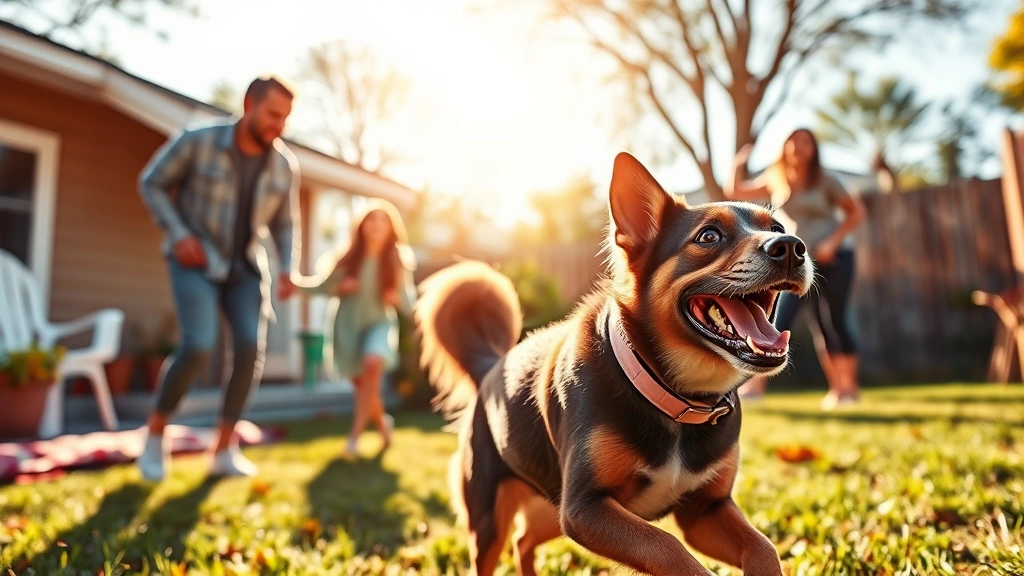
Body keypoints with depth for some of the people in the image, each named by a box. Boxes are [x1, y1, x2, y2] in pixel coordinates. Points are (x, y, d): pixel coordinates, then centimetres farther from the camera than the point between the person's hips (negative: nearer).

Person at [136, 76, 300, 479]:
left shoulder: (285, 165, -5)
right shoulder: (198, 142, -14)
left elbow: (285, 225, 6)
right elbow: (152, 184, -2)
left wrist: (288, 269, -9)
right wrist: (178, 234, -16)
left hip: (246, 267, 4)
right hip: (197, 262, -3)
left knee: (252, 348, -13)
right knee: (199, 347, -21)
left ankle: (224, 450, -1)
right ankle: (155, 432, 5)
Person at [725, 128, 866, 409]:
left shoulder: (824, 180, -3)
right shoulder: (775, 181, 5)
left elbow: (856, 211, -2)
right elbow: (734, 193, 8)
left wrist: (833, 241, -14)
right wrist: (739, 163, -6)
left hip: (834, 257, -3)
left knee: (833, 321, -3)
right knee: (778, 318, -7)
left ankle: (849, 386, 9)